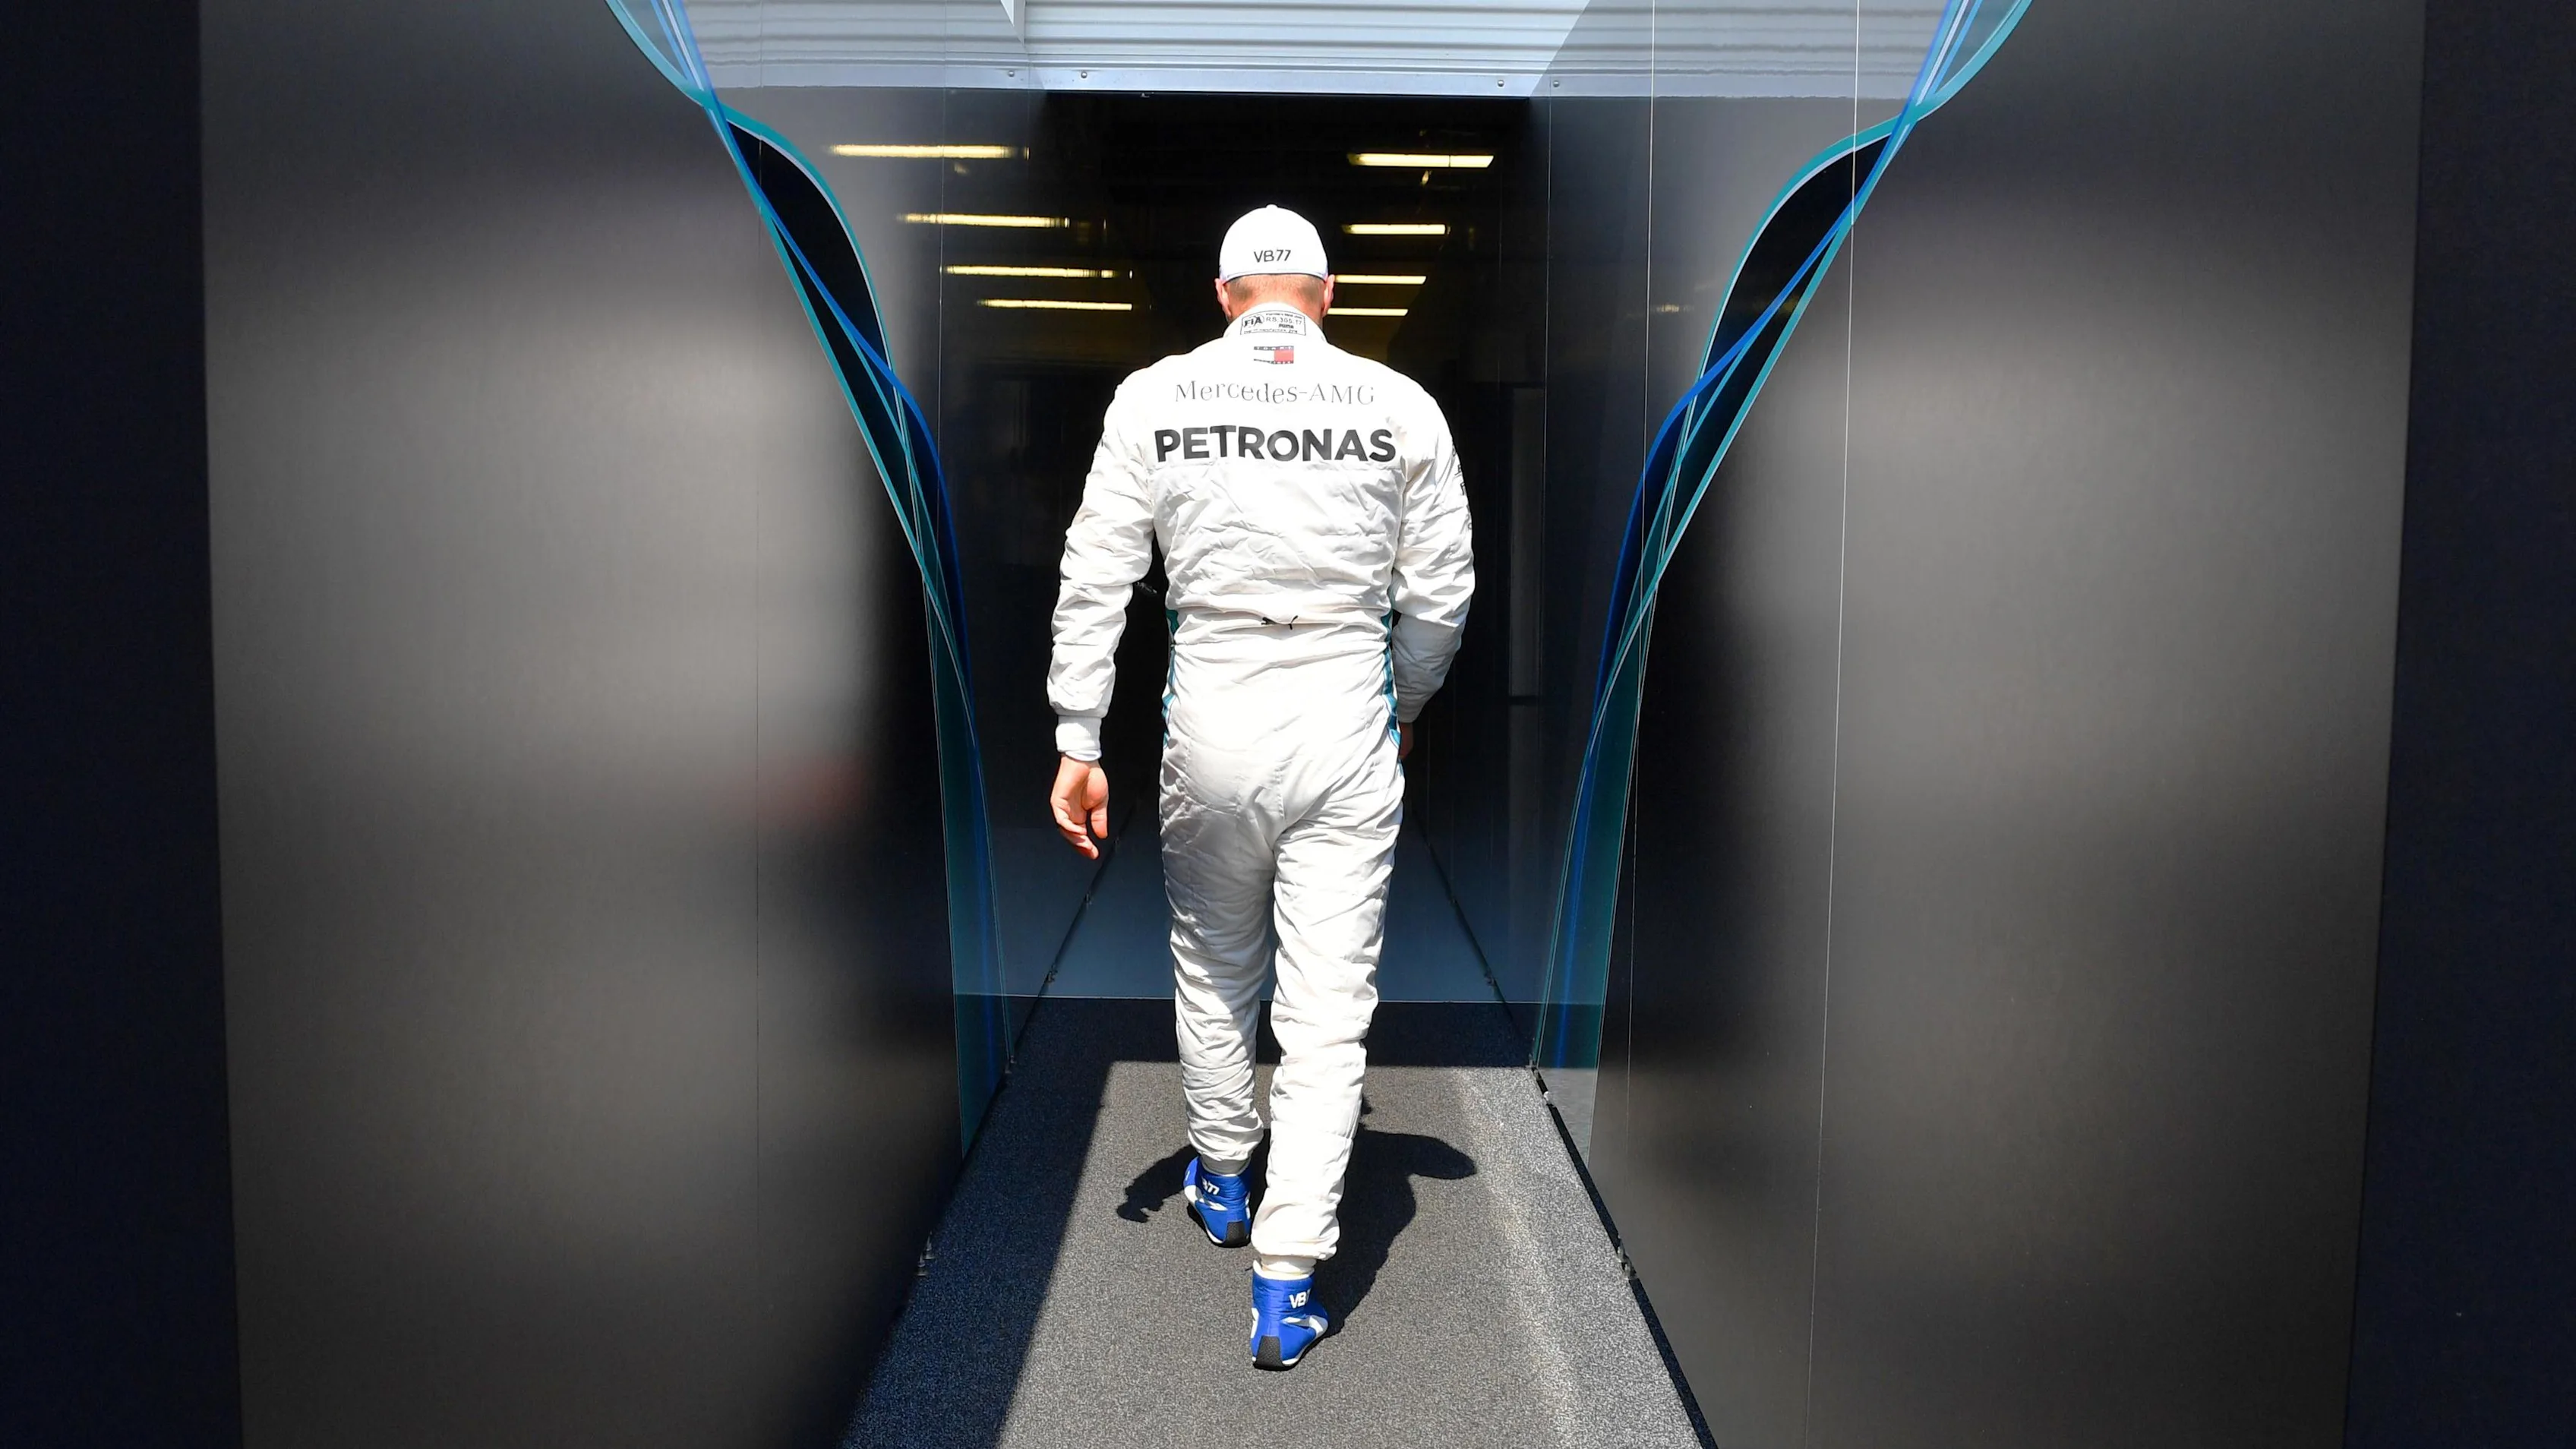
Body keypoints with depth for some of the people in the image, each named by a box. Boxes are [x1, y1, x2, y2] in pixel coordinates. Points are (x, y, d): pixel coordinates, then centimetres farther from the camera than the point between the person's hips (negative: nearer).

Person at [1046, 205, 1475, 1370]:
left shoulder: (1154, 397, 1)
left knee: (1211, 967, 23)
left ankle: (1220, 1178, 42)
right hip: (1348, 727, -1)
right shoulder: (1400, 404, 1)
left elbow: (1094, 580, -3)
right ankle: (1287, 1282, 6)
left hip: (1211, 721, 1)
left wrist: (1077, 743, 1)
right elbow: (1441, 595, 5)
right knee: (1329, 1002, 5)